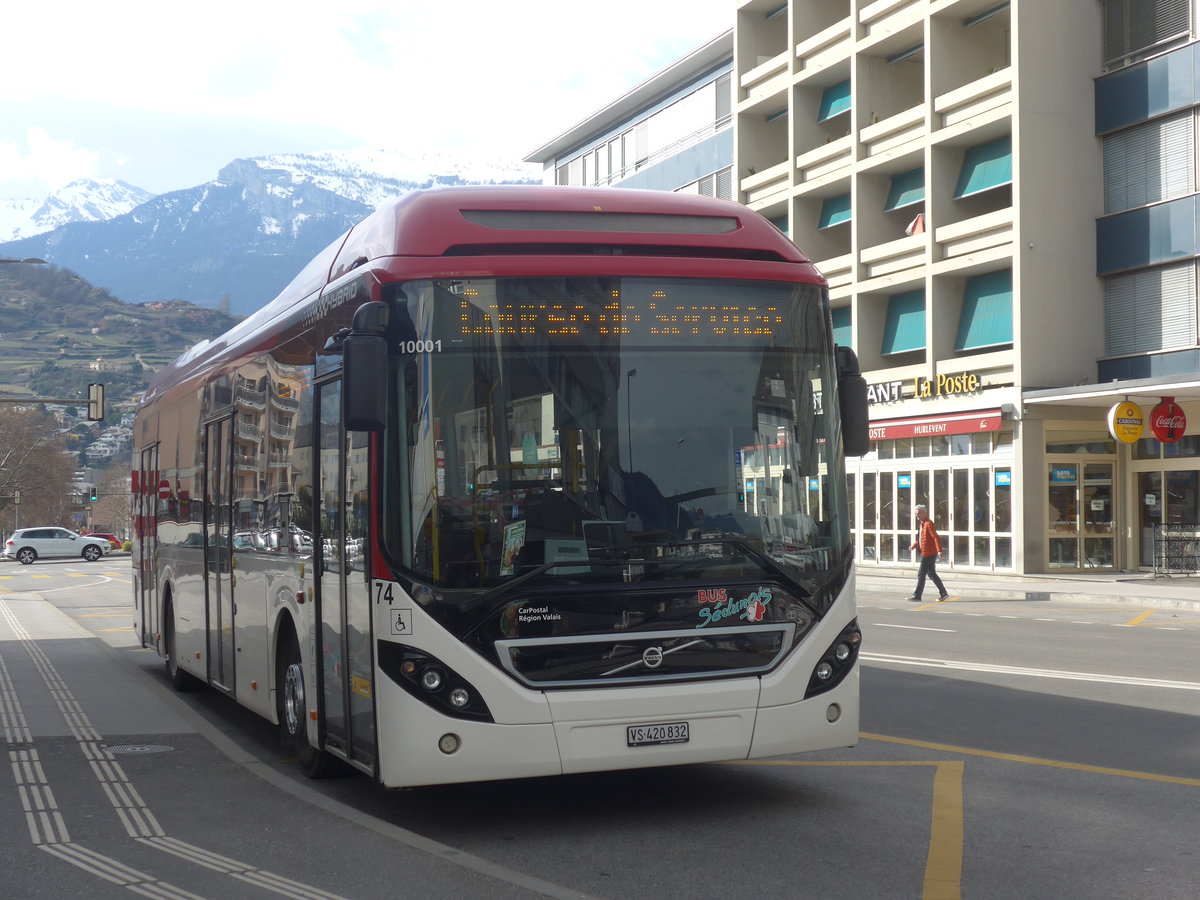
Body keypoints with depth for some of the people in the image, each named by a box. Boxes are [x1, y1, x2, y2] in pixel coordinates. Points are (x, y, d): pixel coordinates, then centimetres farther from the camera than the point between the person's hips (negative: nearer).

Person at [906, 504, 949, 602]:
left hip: (928, 553, -10)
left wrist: (939, 550, -28)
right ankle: (943, 593, 18)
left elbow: (936, 538, -21)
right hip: (926, 553, 10)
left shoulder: (928, 523, -14)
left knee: (921, 574, -5)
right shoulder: (921, 524, 15)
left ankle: (917, 595, 0)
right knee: (931, 574, 14)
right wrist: (914, 545, 9)